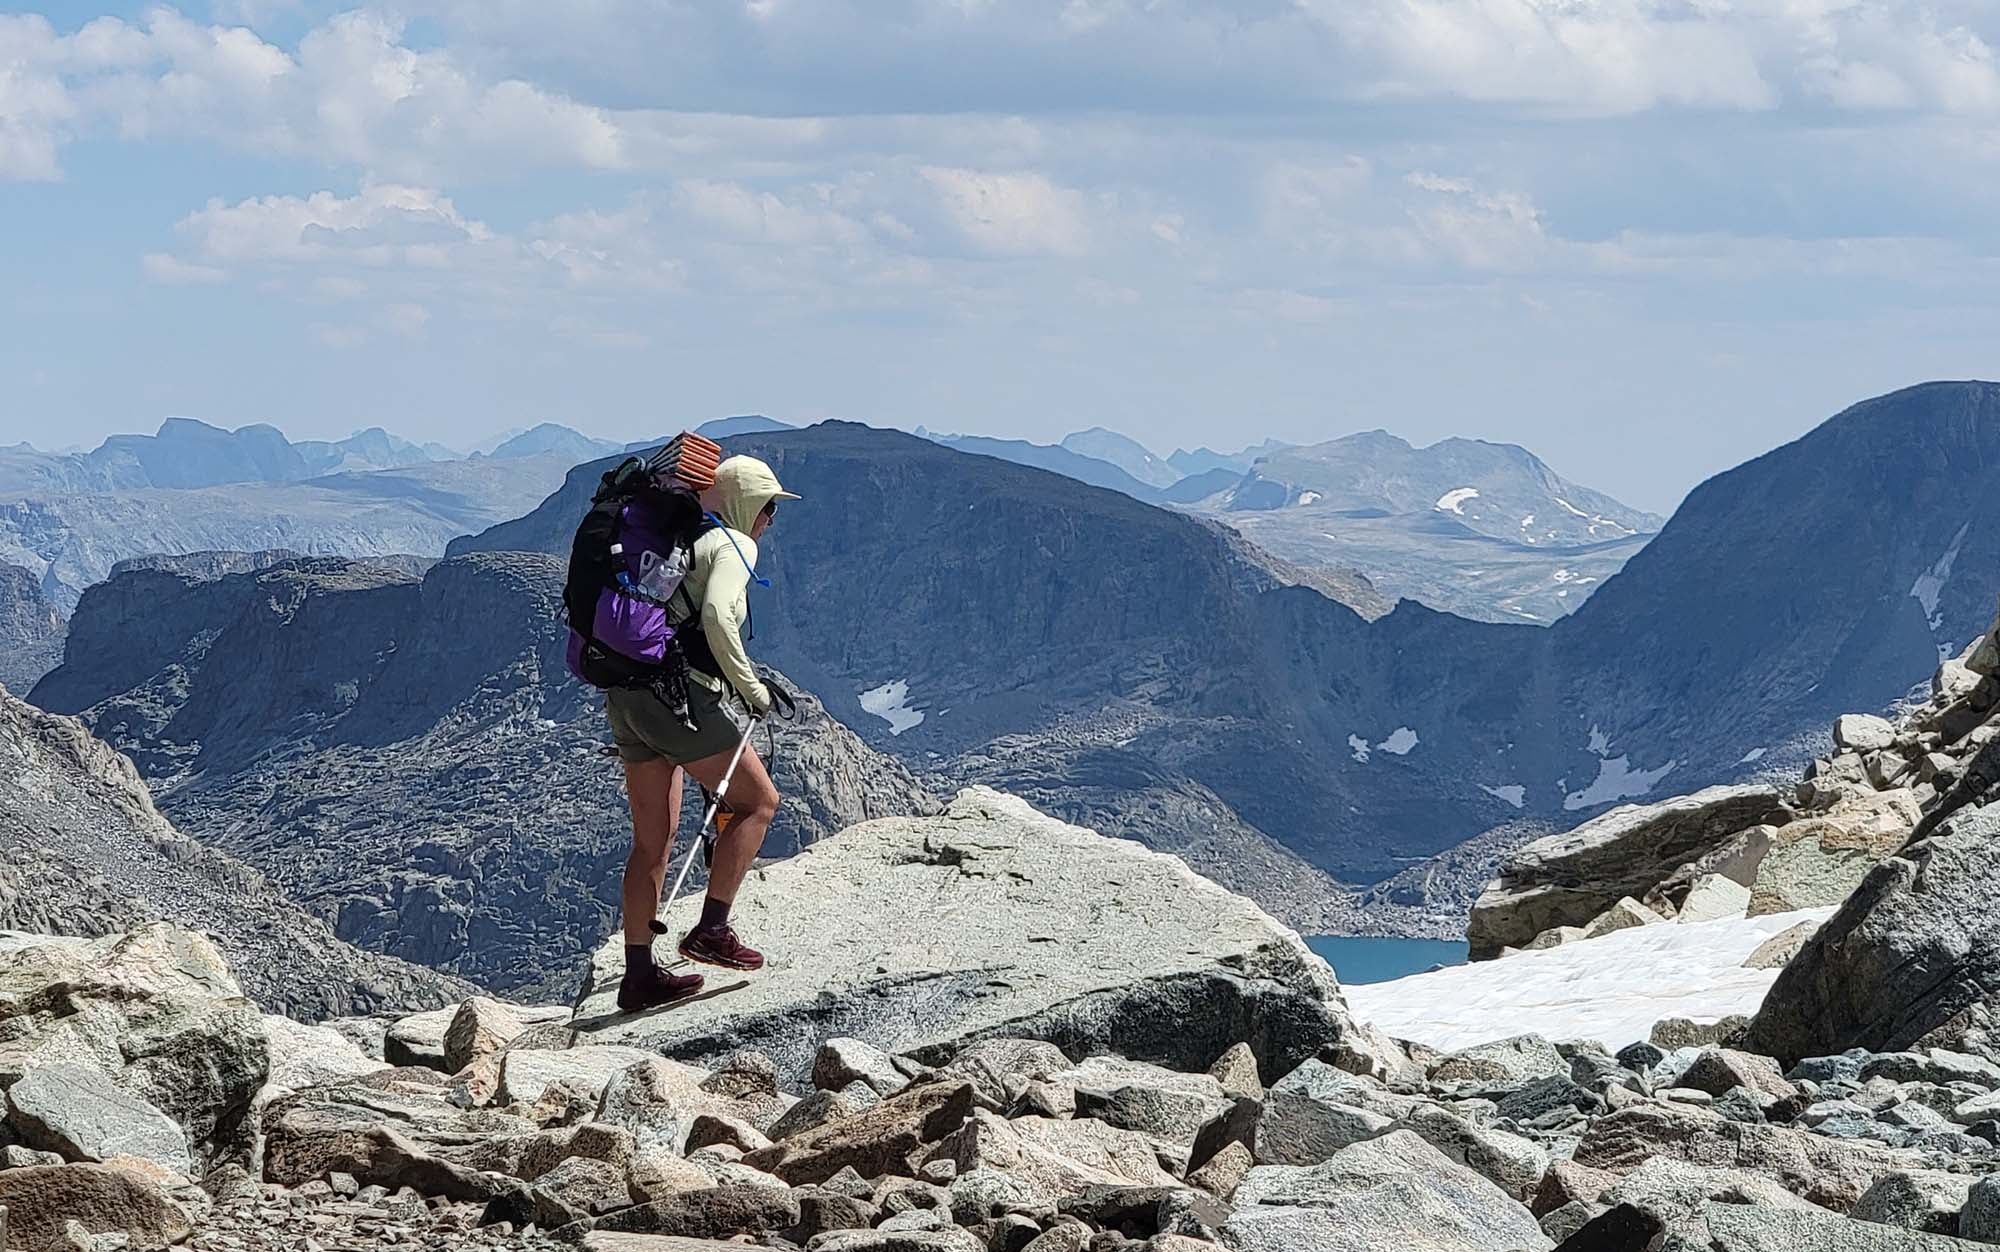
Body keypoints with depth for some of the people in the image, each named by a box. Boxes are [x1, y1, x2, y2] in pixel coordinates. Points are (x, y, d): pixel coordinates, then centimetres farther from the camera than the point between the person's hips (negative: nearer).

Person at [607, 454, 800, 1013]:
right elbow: (717, 615, -22)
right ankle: (711, 930, -3)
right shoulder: (732, 546, -3)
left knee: (654, 842, 12)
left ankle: (639, 975, 12)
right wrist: (750, 686, -14)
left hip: (628, 699, 9)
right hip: (680, 698, -9)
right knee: (758, 801, 4)